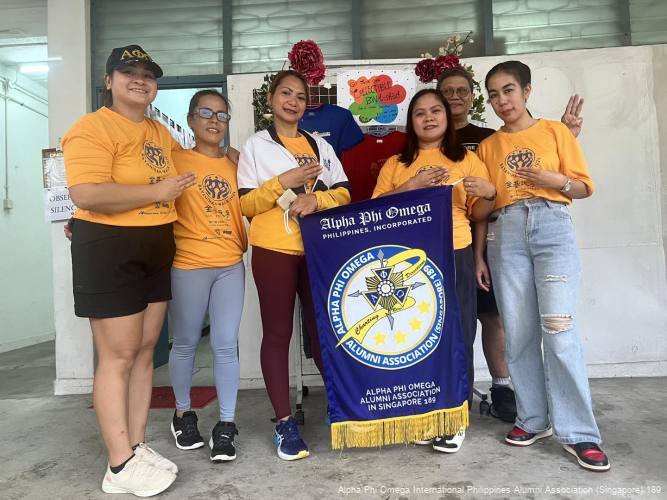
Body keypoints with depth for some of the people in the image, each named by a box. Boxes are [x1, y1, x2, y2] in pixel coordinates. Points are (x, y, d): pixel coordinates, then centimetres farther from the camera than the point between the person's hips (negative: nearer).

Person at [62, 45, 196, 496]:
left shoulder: (160, 132, 14)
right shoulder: (92, 128, -11)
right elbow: (86, 194, -24)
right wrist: (157, 191, -19)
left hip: (157, 249, 8)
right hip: (109, 249, -8)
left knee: (145, 351, 12)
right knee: (118, 357, -1)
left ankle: (138, 445, 25)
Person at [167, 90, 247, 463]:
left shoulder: (235, 165, 12)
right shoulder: (176, 160, -1)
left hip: (231, 265, 3)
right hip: (187, 266, -3)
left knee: (227, 345, 4)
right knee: (186, 344, 11)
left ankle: (227, 424, 16)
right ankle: (183, 413, 32)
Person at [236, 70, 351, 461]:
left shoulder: (320, 145, 15)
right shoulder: (255, 146, 5)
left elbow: (344, 194, 9)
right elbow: (246, 205, -2)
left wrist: (316, 199, -11)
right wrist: (284, 182, -14)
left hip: (318, 248, 3)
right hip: (274, 250, -2)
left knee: (324, 328, 8)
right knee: (277, 333, 3)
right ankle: (285, 422, 12)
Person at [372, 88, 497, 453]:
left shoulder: (467, 159, 13)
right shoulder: (395, 164, 14)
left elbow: (478, 214, 11)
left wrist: (489, 194, -10)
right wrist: (412, 186, -8)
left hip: (454, 257, 0)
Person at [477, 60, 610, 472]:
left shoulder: (555, 131, 10)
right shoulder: (488, 146, 15)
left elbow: (584, 187, 8)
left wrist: (555, 180, -13)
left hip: (553, 227, -2)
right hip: (505, 233, 3)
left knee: (559, 326, -12)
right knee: (519, 331, 1)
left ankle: (579, 432, -1)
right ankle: (534, 419, 15)